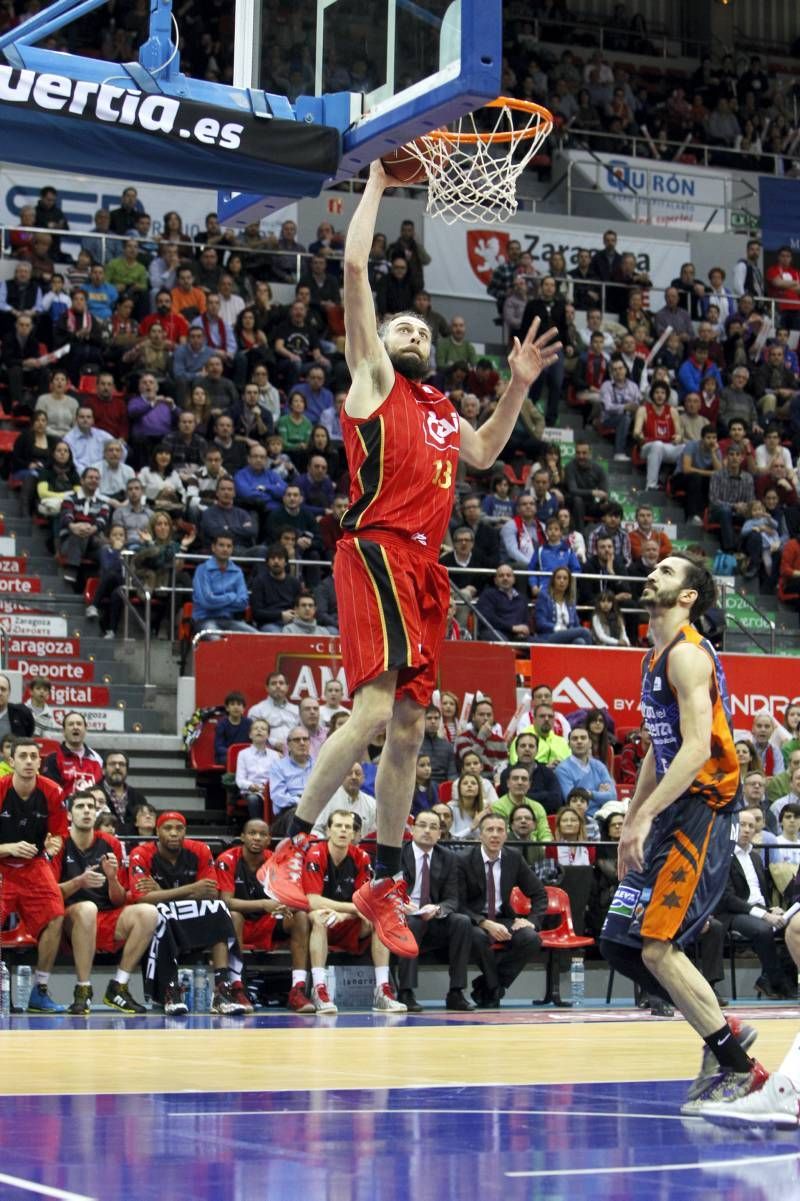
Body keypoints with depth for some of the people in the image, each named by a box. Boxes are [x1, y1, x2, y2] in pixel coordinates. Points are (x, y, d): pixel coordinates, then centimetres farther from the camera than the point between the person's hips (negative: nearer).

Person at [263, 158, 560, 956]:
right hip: (376, 551, -8)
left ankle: (383, 885, 14)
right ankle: (289, 852, -16)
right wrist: (377, 182, 6)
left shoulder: (441, 411, 26)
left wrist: (518, 386, 31)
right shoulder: (374, 378, 8)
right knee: (376, 705, -22)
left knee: (410, 726, 7)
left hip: (424, 566, 8)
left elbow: (483, 454, 43)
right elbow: (355, 269, 1)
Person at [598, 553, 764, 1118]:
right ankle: (723, 1034, 16)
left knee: (657, 946, -13)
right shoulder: (658, 658, 18)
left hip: (701, 811, -10)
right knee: (621, 944, 7)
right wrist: (631, 822, 22)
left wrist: (646, 816, -24)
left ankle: (738, 1068, -5)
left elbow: (696, 749, -21)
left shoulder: (688, 654, -12)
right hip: (672, 815, 10)